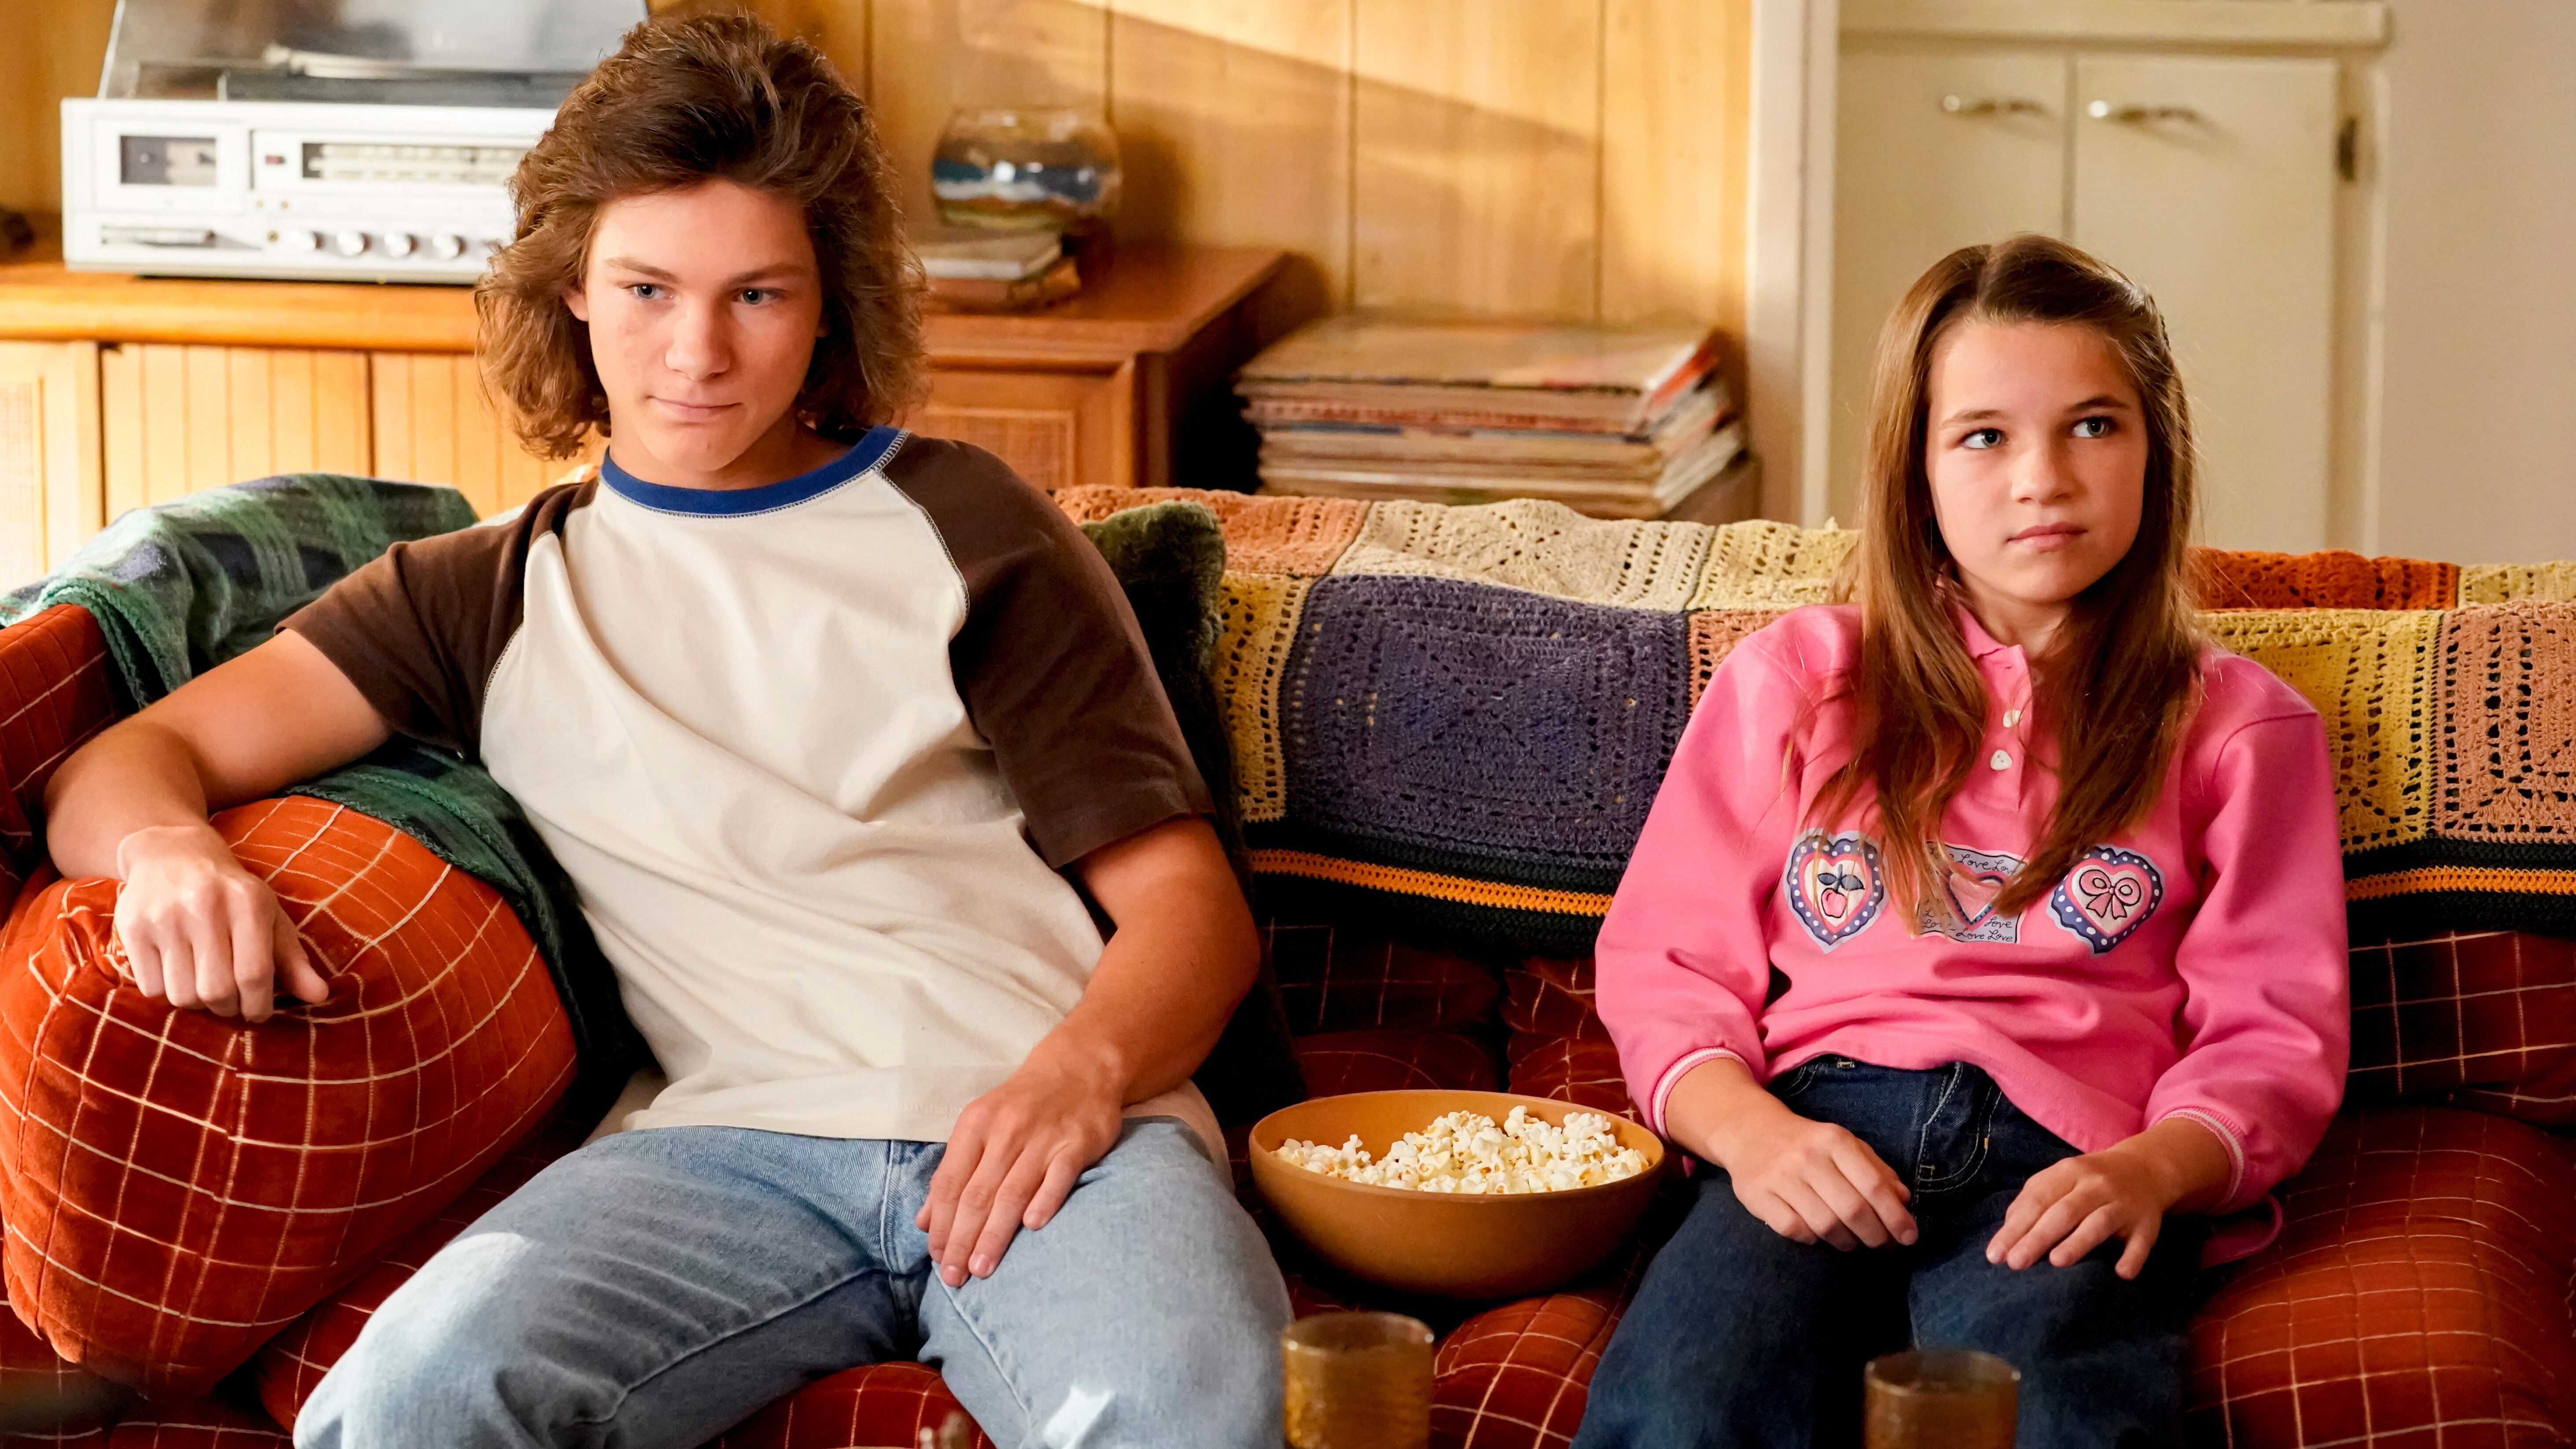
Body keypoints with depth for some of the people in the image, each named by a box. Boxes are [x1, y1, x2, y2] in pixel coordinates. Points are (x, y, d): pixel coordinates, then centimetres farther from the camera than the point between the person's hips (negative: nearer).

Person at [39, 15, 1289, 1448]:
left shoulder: (957, 525, 19)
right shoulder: (490, 600, 26)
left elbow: (1189, 900, 12)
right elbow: (125, 765, 17)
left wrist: (1085, 1070, -12)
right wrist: (168, 848, -9)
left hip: (1053, 1121, -2)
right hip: (744, 1136, 2)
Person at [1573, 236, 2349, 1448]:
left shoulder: (2238, 726, 21)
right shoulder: (1791, 680, 23)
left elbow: (2273, 1033, 12)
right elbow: (1664, 963, 16)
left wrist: (2154, 1168, -11)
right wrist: (1748, 1129, -6)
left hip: (2065, 1159, -1)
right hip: (1813, 1131, 1)